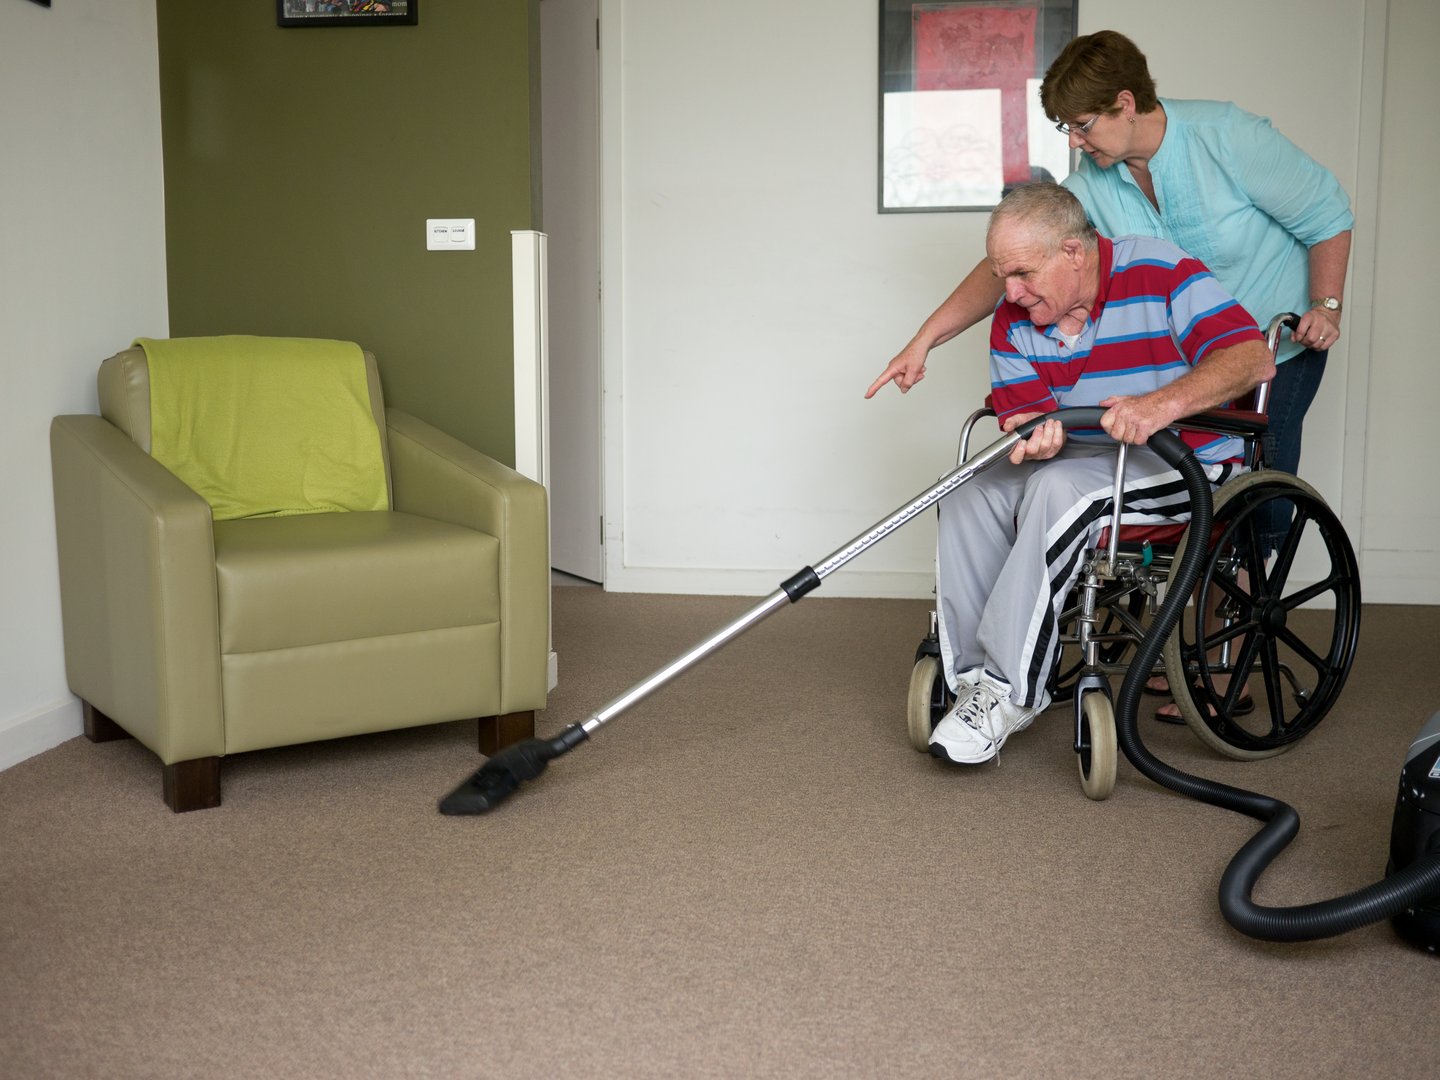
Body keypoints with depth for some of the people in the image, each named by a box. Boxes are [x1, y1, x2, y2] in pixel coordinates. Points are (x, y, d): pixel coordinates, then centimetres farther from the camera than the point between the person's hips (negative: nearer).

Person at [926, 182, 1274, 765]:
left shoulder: (1158, 272, -15)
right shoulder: (1013, 320, 1)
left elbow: (1253, 358, -23)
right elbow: (1022, 414, -3)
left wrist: (1161, 404, -39)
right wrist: (1035, 438, -29)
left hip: (1186, 461, -6)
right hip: (1080, 460, 6)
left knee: (1059, 489, -34)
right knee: (970, 488, -19)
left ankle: (1010, 688, -30)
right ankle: (973, 674, -17)